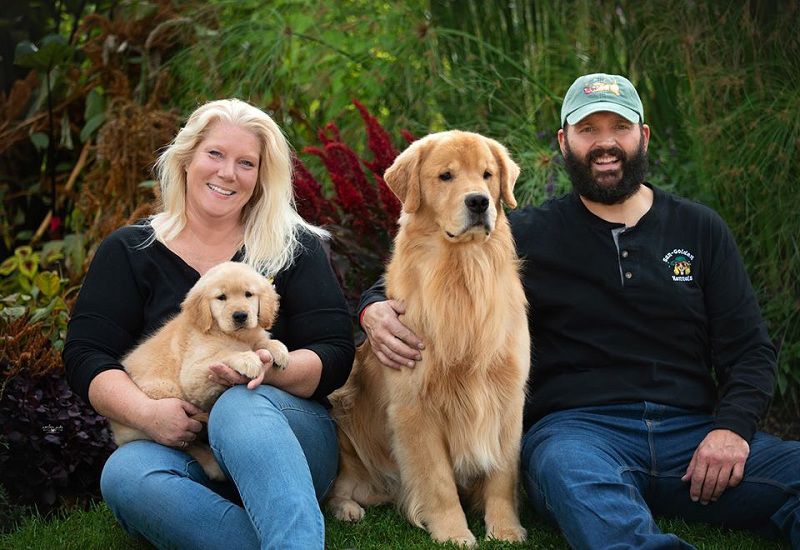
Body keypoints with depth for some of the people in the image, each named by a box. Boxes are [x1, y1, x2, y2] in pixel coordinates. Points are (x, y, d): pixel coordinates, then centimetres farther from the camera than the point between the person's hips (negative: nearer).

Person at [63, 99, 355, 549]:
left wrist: (274, 369, -21)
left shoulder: (294, 246, 9)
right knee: (124, 474, -33)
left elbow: (334, 356, 2)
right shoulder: (129, 252, 12)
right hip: (173, 444, 1)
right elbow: (85, 356, 3)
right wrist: (147, 413, -17)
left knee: (241, 406, -35)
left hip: (284, 435, -1)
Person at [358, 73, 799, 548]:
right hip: (576, 425, -2)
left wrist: (733, 428, -7)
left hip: (692, 429, 3)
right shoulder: (529, 235, 11)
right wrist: (375, 307, -10)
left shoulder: (701, 229, 16)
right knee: (577, 478, -42)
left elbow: (750, 349, 14)